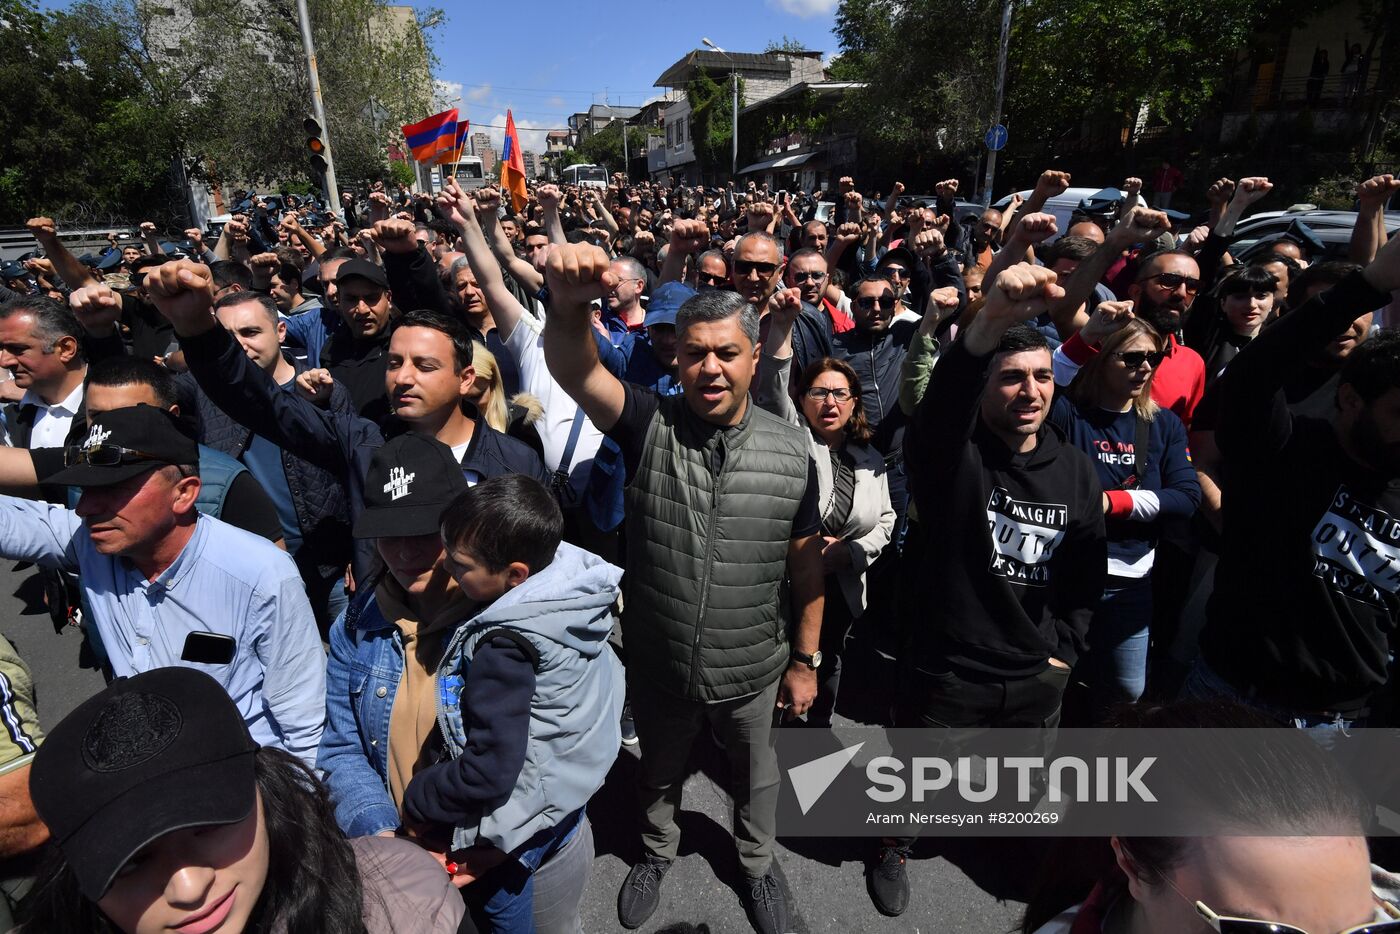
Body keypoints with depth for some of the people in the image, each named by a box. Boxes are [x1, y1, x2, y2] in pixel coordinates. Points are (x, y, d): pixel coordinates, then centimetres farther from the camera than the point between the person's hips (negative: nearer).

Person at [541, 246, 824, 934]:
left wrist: (805, 660, 2)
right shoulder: (648, 428, -16)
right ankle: (658, 851, 60)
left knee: (754, 777, 27)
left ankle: (757, 864, 58)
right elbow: (573, 370, -34)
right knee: (659, 772, 28)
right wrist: (569, 305, -55)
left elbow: (806, 563, -3)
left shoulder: (790, 451, -12)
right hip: (657, 669, 0)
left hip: (751, 673, 1)